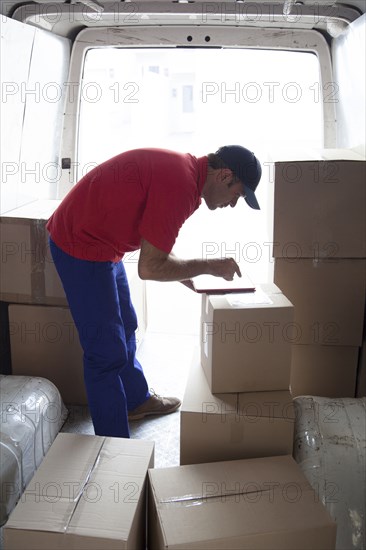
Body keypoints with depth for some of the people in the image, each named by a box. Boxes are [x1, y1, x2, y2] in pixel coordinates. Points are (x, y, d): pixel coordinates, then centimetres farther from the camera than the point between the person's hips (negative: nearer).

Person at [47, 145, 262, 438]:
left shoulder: (185, 168, 4)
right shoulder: (180, 185, -27)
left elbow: (154, 244, 14)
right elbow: (149, 268, -25)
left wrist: (187, 273, 6)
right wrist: (208, 266, -15)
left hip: (100, 240, 11)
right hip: (81, 246, -11)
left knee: (124, 328, 24)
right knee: (108, 350, -3)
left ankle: (137, 400, 44)